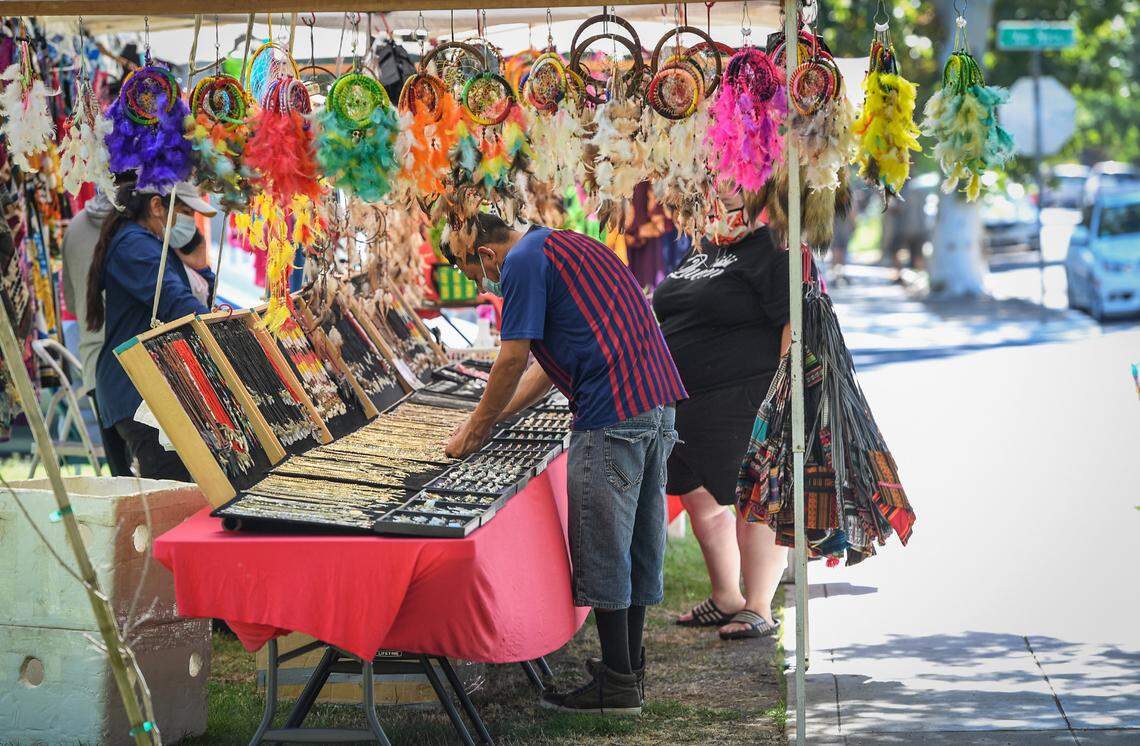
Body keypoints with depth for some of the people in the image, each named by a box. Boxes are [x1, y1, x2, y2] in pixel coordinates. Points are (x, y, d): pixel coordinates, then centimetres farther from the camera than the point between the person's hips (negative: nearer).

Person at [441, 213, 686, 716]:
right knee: (638, 541, 14)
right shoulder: (565, 247, 25)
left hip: (612, 415, -10)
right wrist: (493, 417, 24)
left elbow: (513, 360, -8)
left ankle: (617, 686, 1)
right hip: (657, 403, 10)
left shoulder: (523, 262, -6)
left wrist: (476, 428, 4)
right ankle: (630, 670, 20)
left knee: (603, 548, -2)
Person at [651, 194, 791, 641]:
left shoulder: (773, 252, -11)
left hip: (744, 402, -10)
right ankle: (726, 600, 26)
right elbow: (676, 318, 28)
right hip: (686, 401, 10)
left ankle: (759, 609, 1)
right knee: (701, 498, 14)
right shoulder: (703, 249, 18)